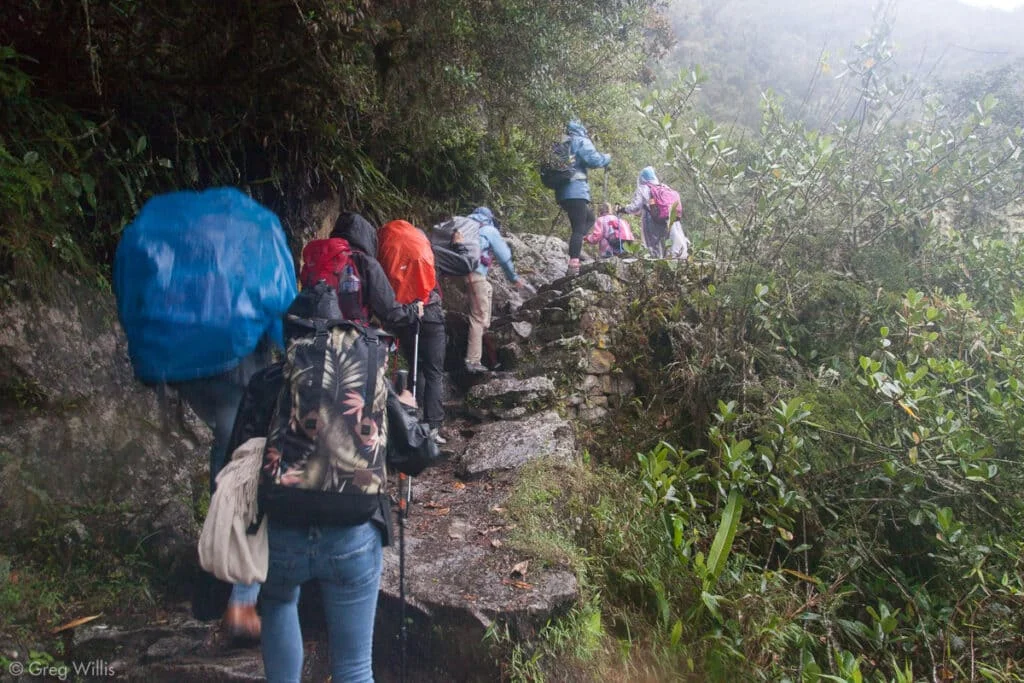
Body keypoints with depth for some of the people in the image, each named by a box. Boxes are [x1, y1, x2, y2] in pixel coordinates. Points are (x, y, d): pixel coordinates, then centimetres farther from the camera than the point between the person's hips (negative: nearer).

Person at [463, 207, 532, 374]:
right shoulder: (490, 231, 9)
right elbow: (504, 257, 12)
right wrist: (514, 278, 23)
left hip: (455, 272, 6)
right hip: (474, 274, -6)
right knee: (479, 317, -3)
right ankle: (473, 360, -6)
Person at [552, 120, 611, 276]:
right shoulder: (581, 141, 1)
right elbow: (594, 160, -12)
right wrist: (607, 158, 5)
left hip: (562, 192, 8)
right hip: (576, 190, -8)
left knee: (589, 218, 22)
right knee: (579, 228, -10)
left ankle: (576, 247, 1)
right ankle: (573, 265, -20)